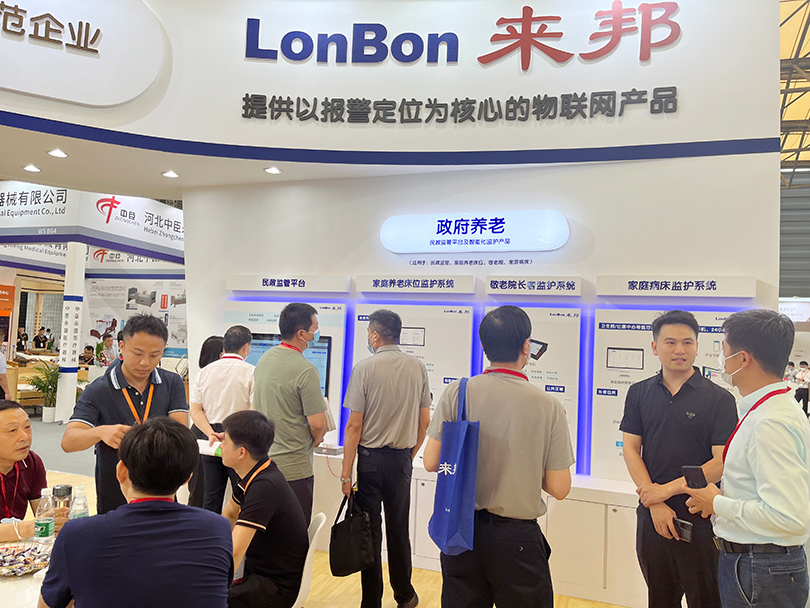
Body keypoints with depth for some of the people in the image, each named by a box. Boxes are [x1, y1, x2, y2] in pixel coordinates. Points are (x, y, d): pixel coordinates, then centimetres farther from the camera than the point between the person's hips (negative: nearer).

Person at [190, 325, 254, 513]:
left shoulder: (205, 371, 7)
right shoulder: (250, 372, -9)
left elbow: (194, 410, 3)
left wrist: (211, 434, -3)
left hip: (211, 438, 5)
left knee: (211, 498, 14)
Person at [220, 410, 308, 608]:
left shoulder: (265, 486, -28)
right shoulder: (253, 475, 1)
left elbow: (233, 553, -31)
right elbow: (229, 516, 17)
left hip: (278, 586, -9)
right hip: (258, 568, 9)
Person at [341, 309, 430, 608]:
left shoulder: (365, 368, -11)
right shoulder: (418, 367, 0)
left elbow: (354, 425, -12)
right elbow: (425, 422, 5)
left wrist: (346, 473, -7)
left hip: (371, 459, -3)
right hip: (402, 460, 4)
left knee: (370, 529, 8)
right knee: (398, 529, 17)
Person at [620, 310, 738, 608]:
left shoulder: (719, 399, -6)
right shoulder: (639, 393, 4)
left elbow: (722, 462, -12)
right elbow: (630, 448, 1)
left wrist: (666, 489, -13)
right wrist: (655, 504, -8)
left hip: (700, 517, -3)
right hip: (651, 515, 3)